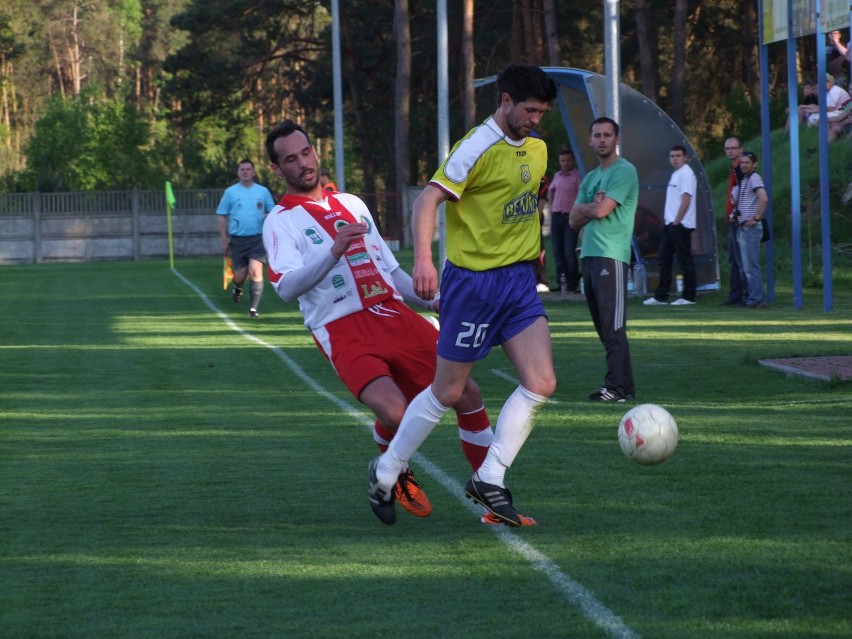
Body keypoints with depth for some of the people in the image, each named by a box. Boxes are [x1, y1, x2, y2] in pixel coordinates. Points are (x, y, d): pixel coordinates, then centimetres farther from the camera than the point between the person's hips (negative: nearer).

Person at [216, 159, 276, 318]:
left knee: (256, 271, -17)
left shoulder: (263, 192, 6)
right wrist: (224, 240, 2)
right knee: (241, 274, 3)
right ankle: (237, 288, 41)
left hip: (258, 238, -1)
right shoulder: (230, 192, 4)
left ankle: (254, 308, -13)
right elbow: (222, 217, 7)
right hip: (238, 239, 1)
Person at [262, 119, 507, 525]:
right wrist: (333, 252, -29)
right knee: (395, 411, -27)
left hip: (395, 315, 6)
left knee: (466, 393, -5)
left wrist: (433, 302, 16)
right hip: (344, 331, -6)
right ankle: (394, 474, 8)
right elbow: (286, 287, -16)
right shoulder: (280, 222, 1)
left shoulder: (352, 204, 22)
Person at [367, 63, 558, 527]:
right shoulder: (478, 147, -16)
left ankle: (489, 480, 2)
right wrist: (423, 257, -38)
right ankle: (386, 472, 21)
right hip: (473, 280, -7)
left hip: (520, 280, 7)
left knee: (541, 384, -7)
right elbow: (428, 199, -25)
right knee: (447, 392, 2)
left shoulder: (537, 149, 9)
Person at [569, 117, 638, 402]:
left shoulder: (624, 171, -5)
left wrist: (583, 208, 6)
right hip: (589, 255, 9)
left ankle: (617, 387, -13)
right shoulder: (590, 178, 21)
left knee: (613, 326, -11)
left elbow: (601, 211, -14)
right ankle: (624, 385, 11)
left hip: (611, 256, -9)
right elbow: (574, 220, 14)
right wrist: (593, 208, -4)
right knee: (603, 326, 8)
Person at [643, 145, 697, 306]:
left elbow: (686, 200, -18)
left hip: (681, 225, -10)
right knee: (664, 258, 9)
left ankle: (689, 297, 1)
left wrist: (676, 222, -19)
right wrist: (669, 222, 14)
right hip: (670, 223, 10)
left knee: (685, 260, -4)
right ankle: (660, 296, 12)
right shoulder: (675, 174, 18)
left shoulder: (686, 174, -11)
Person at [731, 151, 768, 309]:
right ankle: (750, 297, 17)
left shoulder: (754, 178, -11)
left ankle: (756, 299, -7)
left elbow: (764, 199, -27)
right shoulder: (743, 180, 17)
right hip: (742, 228, 10)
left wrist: (756, 218, -21)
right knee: (744, 266, 12)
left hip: (750, 228, -10)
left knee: (750, 266, -9)